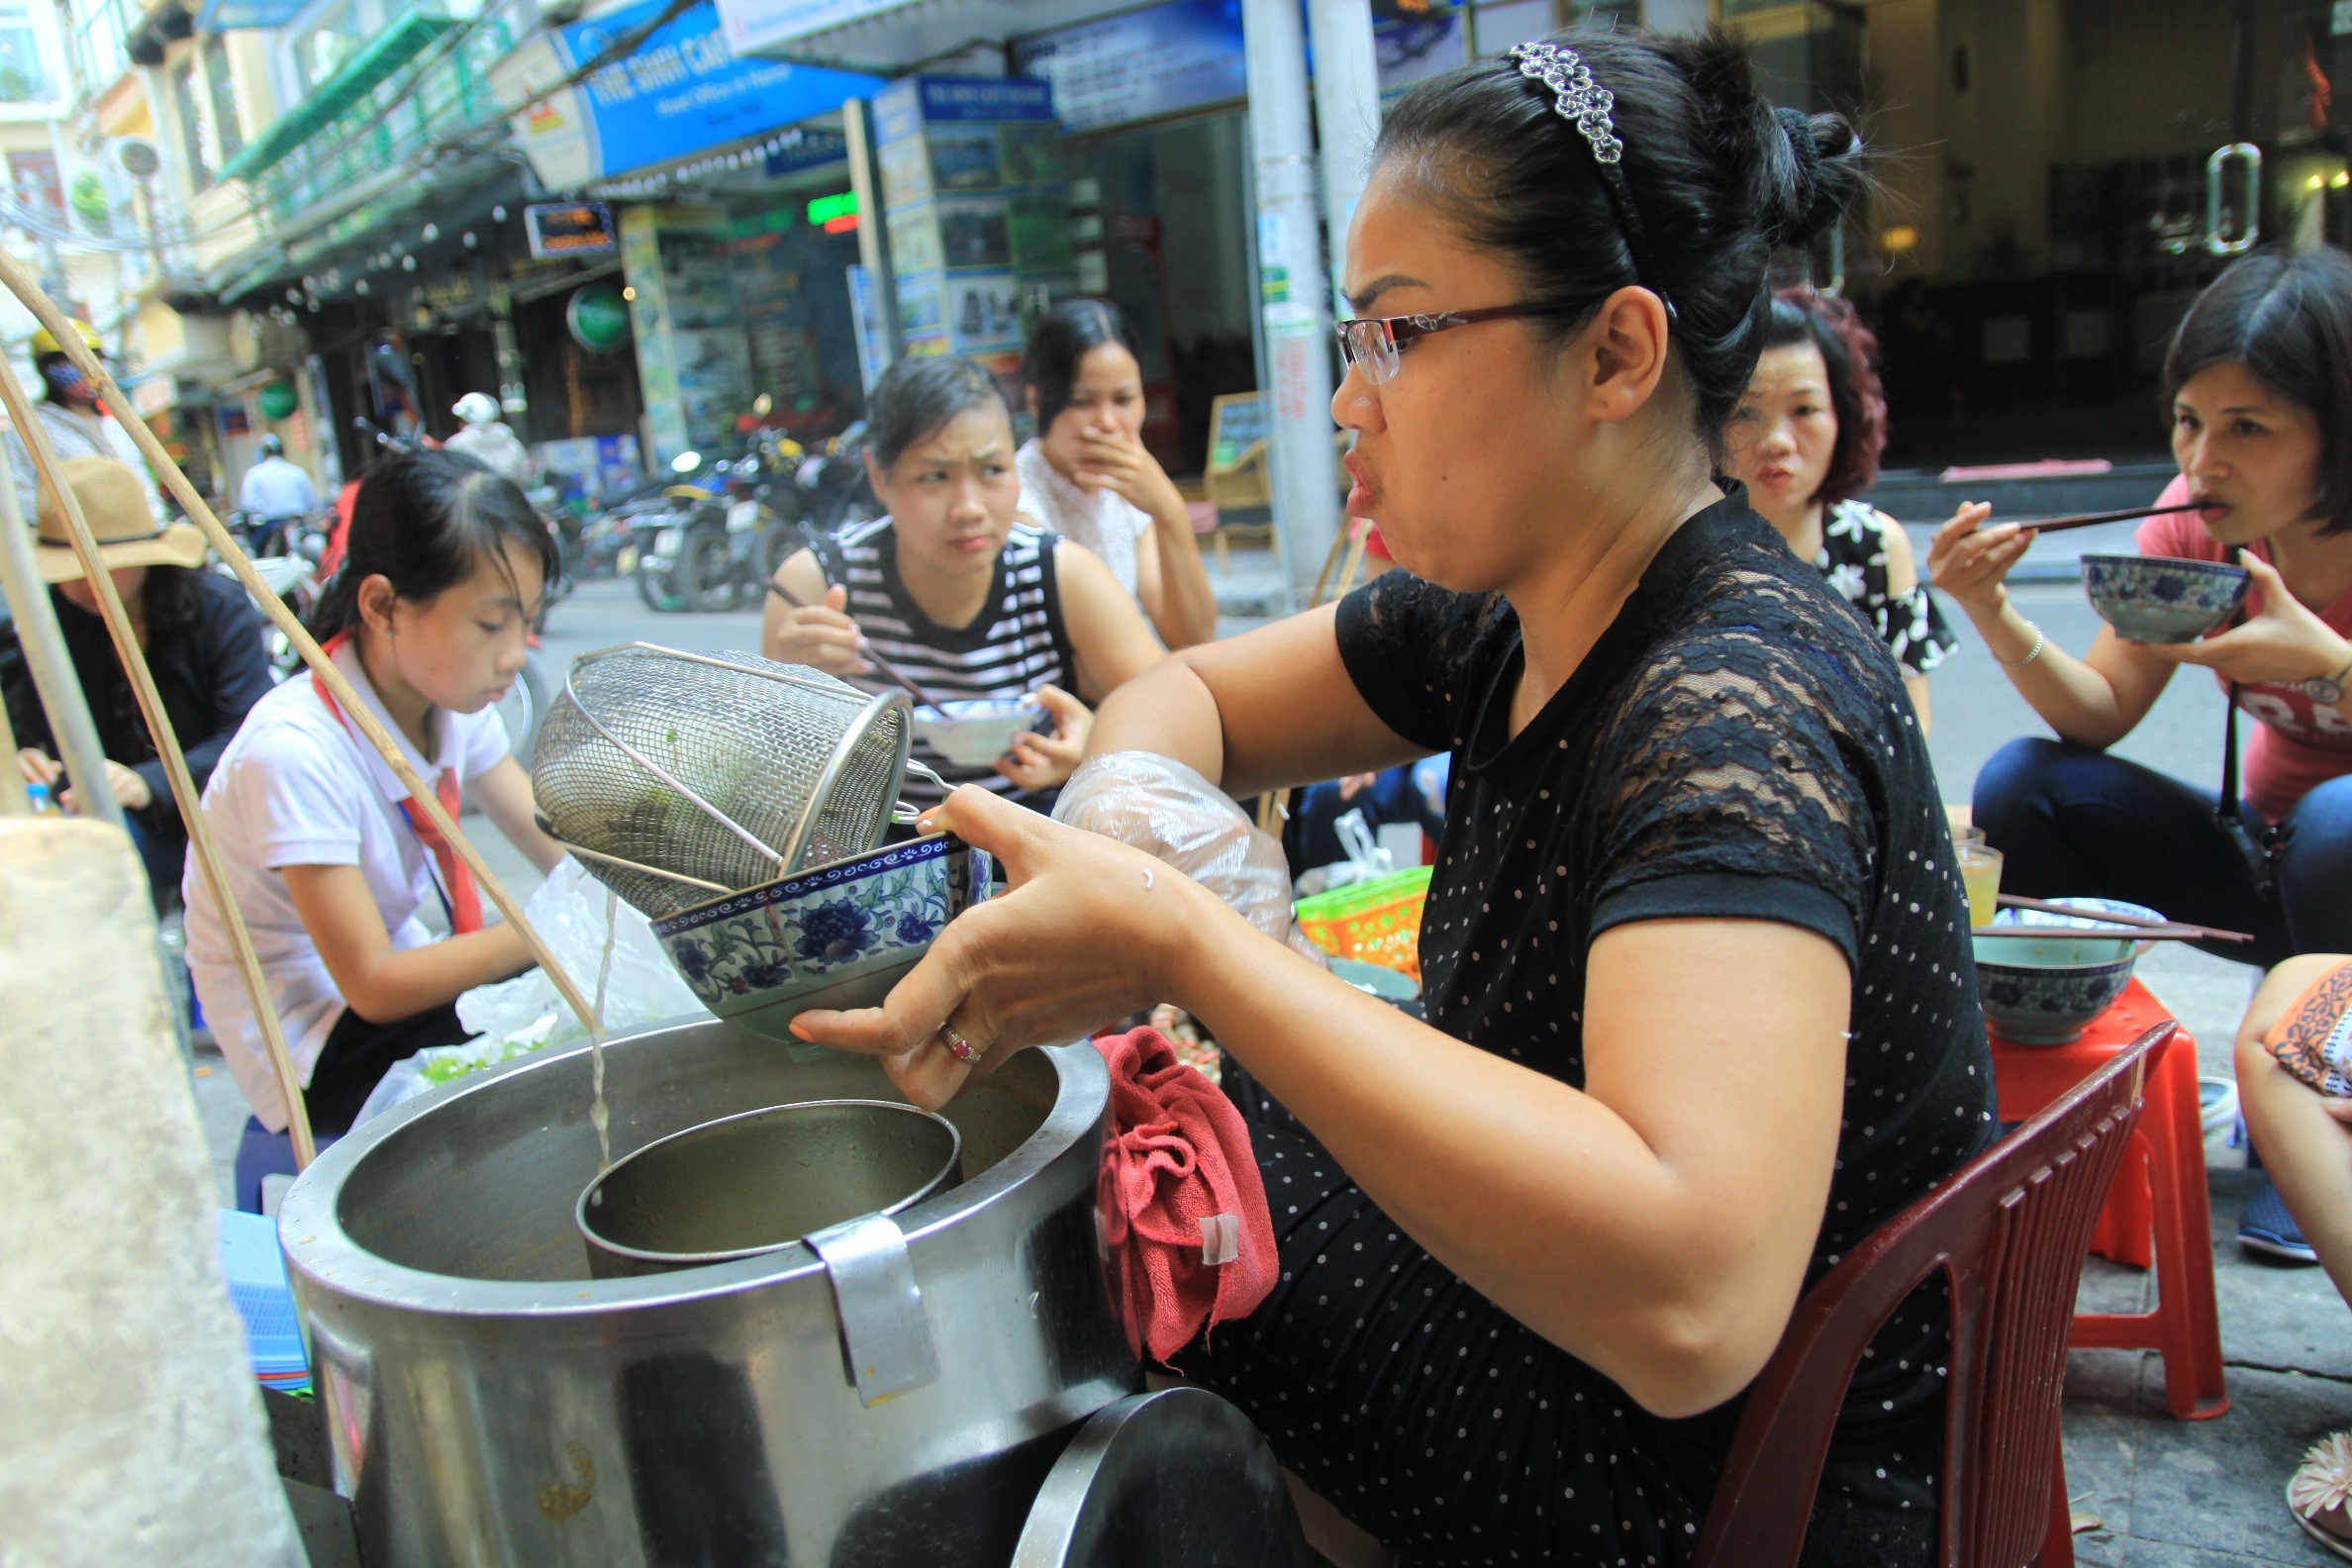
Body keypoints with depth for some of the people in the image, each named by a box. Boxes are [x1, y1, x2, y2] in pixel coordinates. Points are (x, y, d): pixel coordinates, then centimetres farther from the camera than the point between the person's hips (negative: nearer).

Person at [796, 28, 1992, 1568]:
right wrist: (1105, 847, -17)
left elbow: (1688, 1298, -42)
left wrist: (1187, 946, -39)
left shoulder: (1738, 701, -30)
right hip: (1563, 1324, 7)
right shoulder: (1502, 620, -4)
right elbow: (1188, 695, 7)